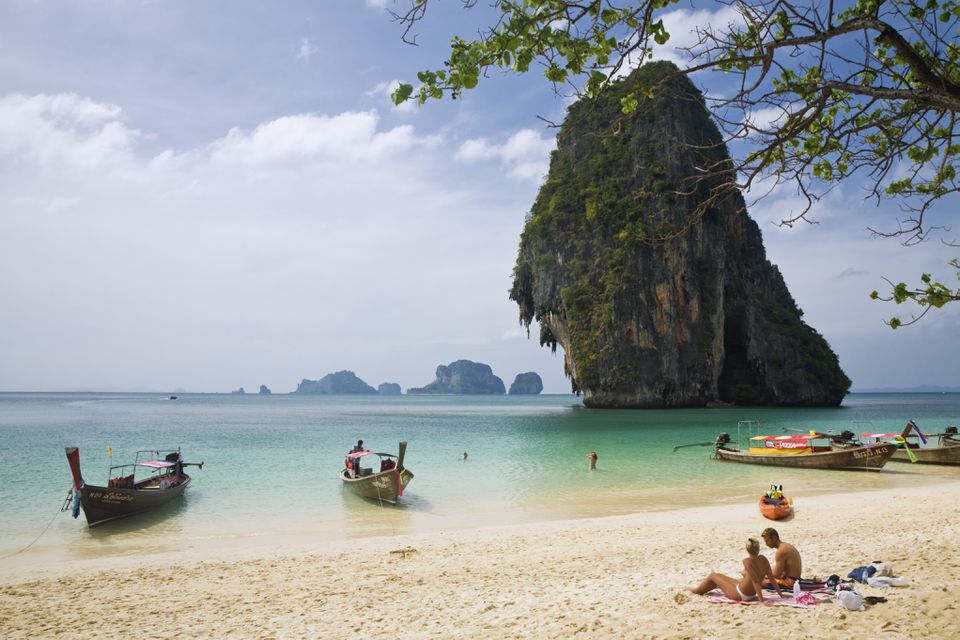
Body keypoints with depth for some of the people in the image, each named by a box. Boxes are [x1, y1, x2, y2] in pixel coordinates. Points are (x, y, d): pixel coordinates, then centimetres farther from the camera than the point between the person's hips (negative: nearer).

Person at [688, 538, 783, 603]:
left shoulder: (747, 561, -28)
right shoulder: (763, 559, -10)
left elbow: (755, 581, -29)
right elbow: (772, 579, -7)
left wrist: (761, 600, -25)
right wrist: (781, 595, 3)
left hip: (739, 595, -7)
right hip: (751, 595, 7)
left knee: (713, 575, 14)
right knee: (720, 578, 30)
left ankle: (698, 589, 41)